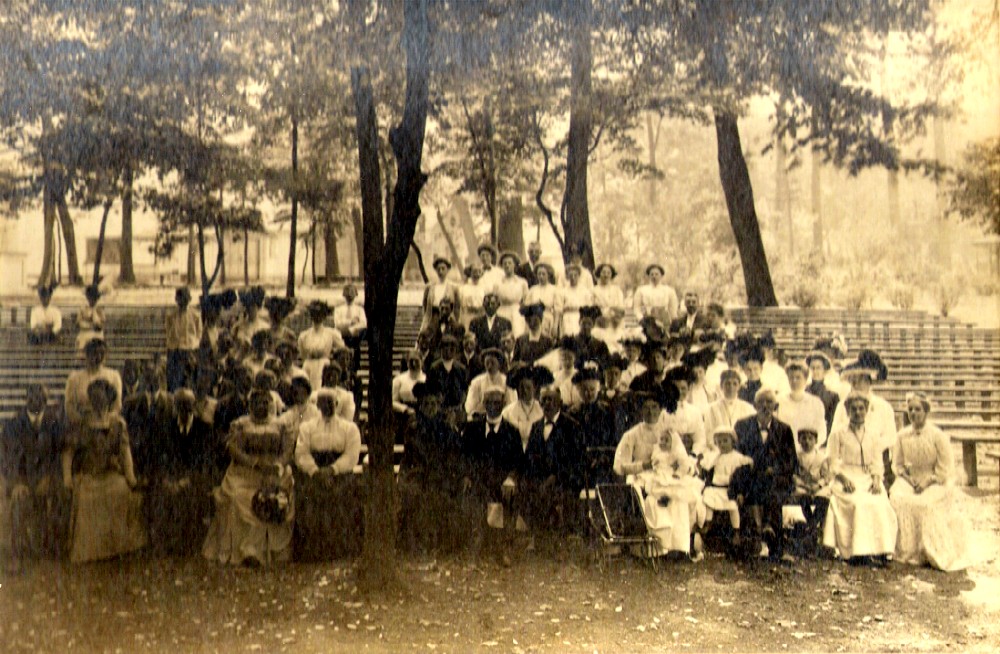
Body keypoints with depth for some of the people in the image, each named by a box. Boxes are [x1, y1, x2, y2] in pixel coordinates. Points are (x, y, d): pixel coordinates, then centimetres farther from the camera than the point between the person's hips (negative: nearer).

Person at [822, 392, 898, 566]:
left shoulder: (874, 436, 20)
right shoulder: (838, 435, 11)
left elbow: (877, 463, 12)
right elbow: (834, 464, 3)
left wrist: (876, 479, -9)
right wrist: (844, 479, -15)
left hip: (868, 480, 3)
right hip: (846, 481, -3)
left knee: (880, 505, -27)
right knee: (858, 504, -31)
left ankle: (879, 551, -27)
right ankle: (859, 552, -32)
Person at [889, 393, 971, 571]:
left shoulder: (937, 435, -8)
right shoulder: (903, 435, 4)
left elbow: (945, 468, -7)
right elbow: (897, 464, 10)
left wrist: (927, 482, -17)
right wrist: (907, 478, -8)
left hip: (934, 483, -3)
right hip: (909, 480, 3)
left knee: (926, 504, -31)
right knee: (897, 499, -26)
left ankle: (932, 554, -15)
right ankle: (906, 551, -17)